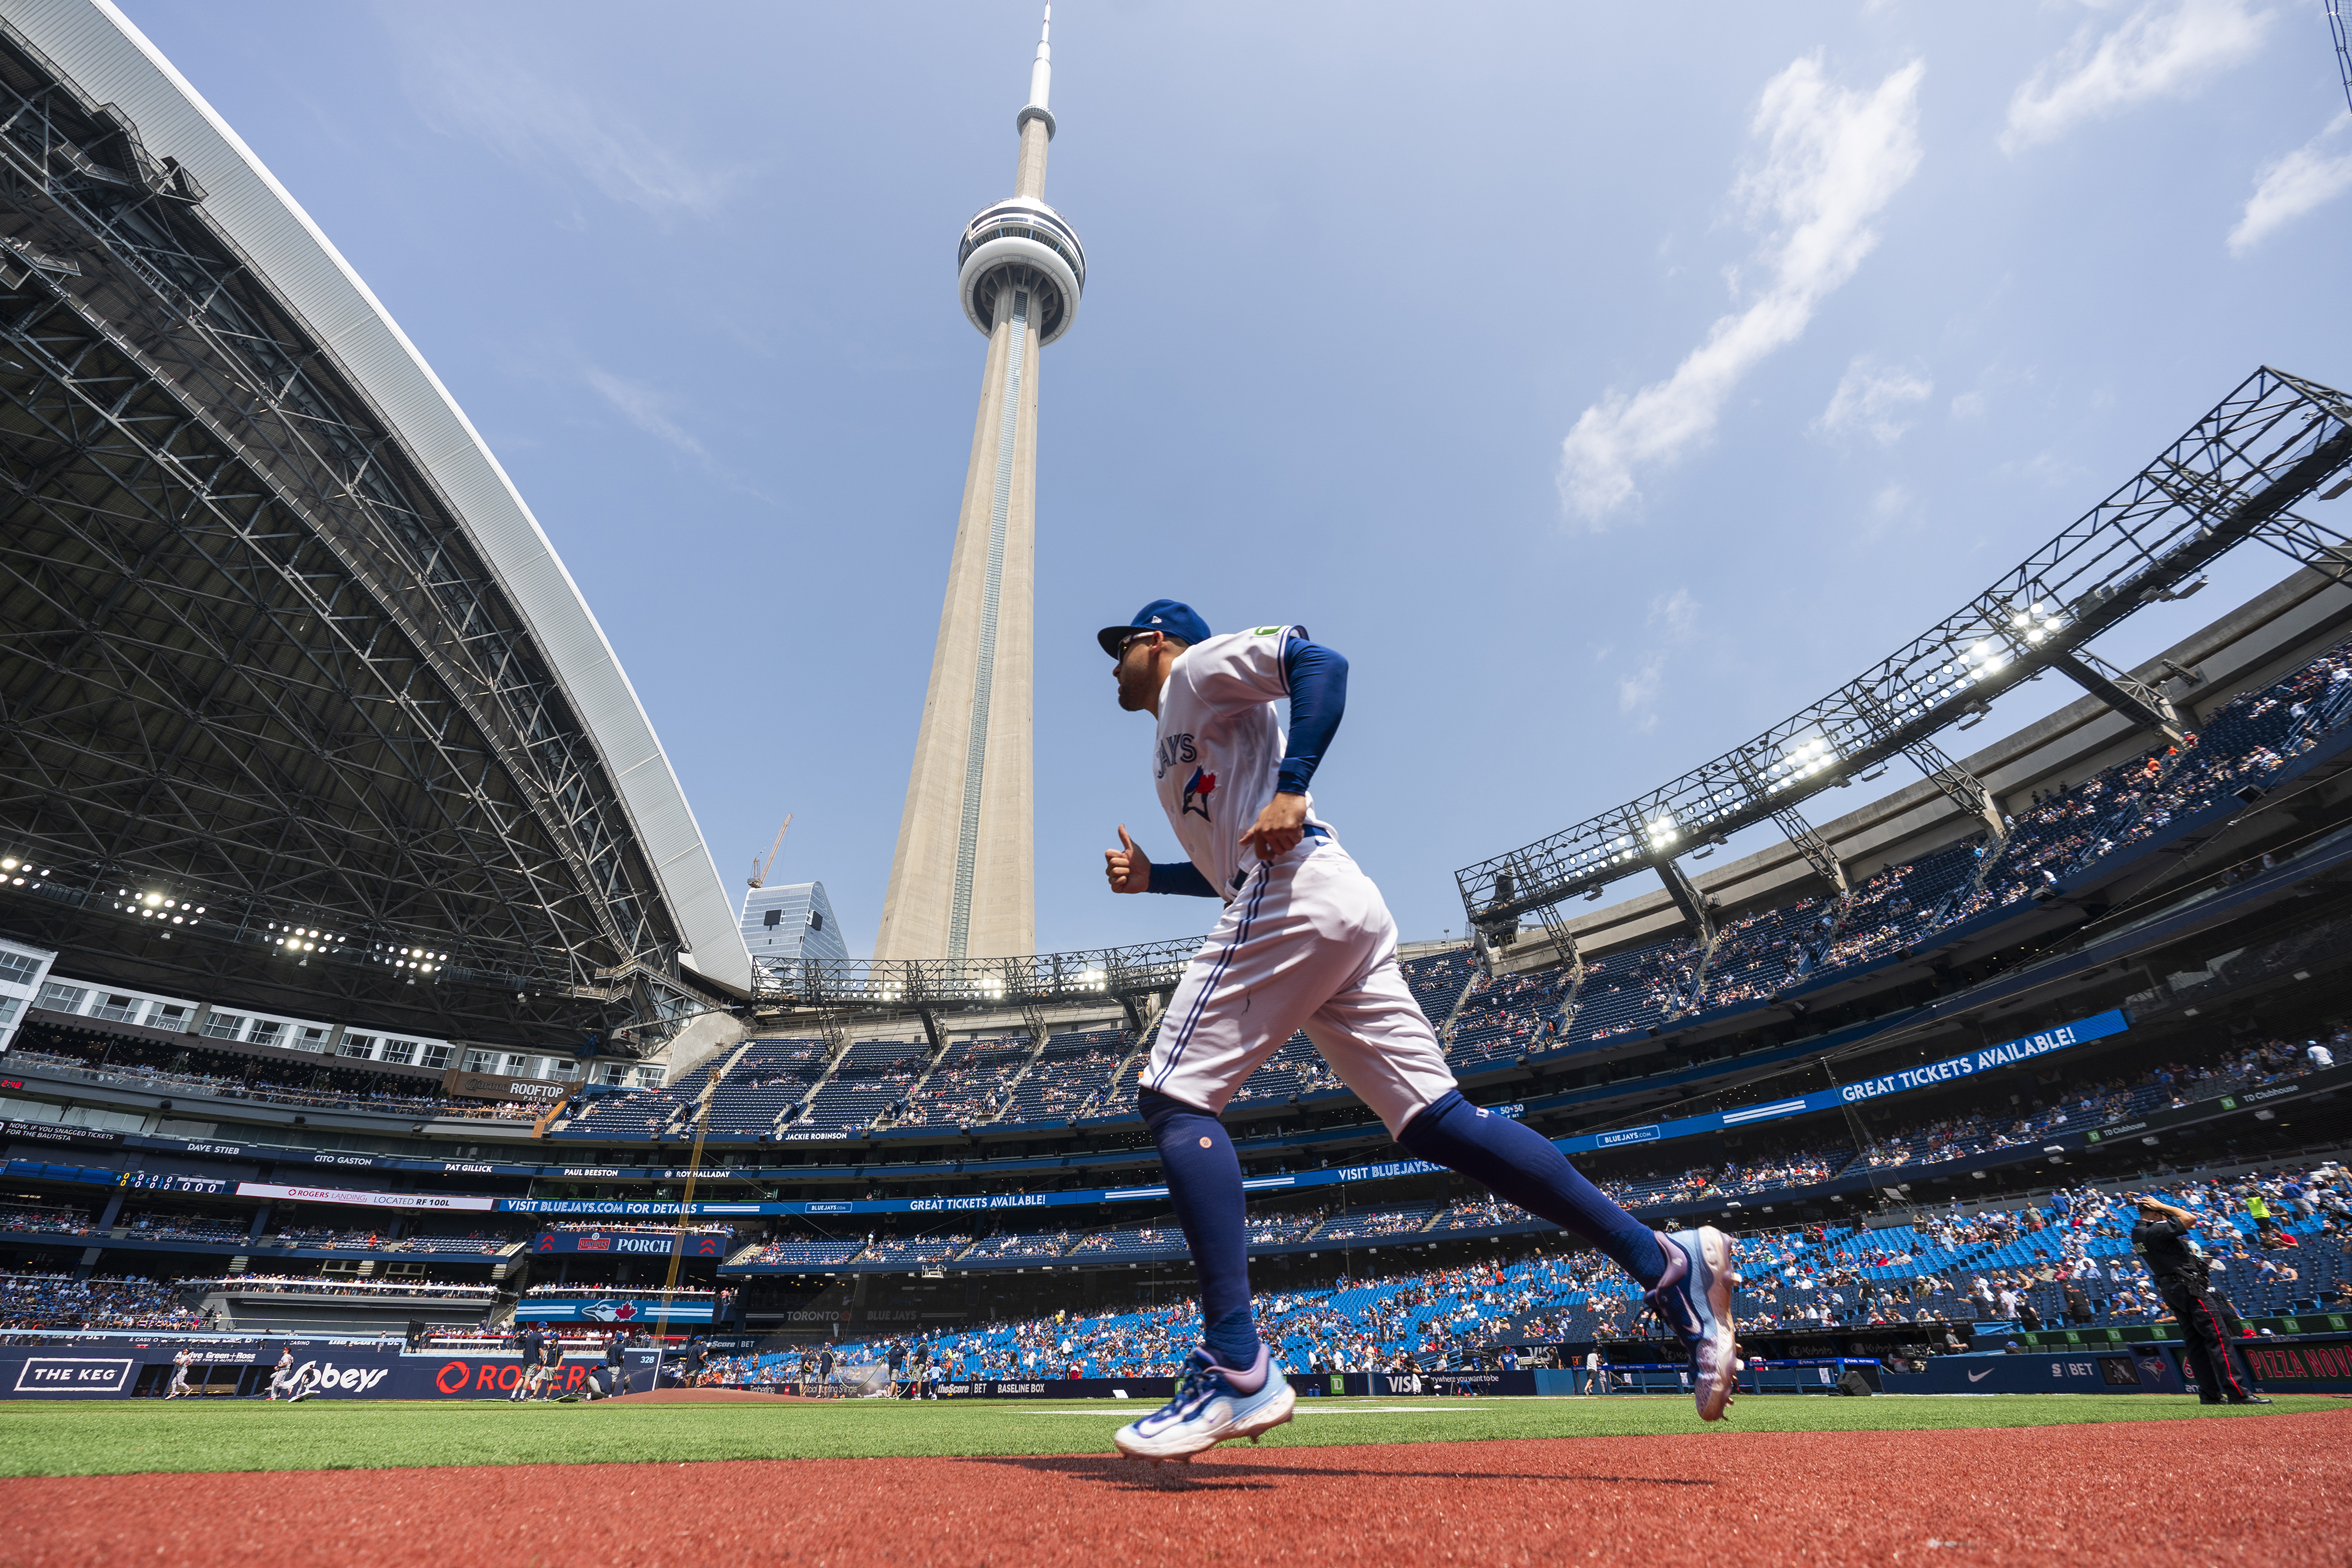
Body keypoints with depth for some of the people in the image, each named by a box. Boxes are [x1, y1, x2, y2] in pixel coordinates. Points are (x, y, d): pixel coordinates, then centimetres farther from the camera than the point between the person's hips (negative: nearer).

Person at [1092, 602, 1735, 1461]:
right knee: (1437, 1119, 2)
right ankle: (1665, 1261, 0)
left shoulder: (1200, 667, 11)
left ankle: (1237, 1370, -16)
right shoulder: (1178, 742, 36)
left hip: (1293, 894, -9)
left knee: (1176, 1099, -11)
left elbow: (1319, 662, -7)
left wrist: (1290, 786, -18)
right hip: (1345, 917, 10)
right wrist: (1149, 876, 25)